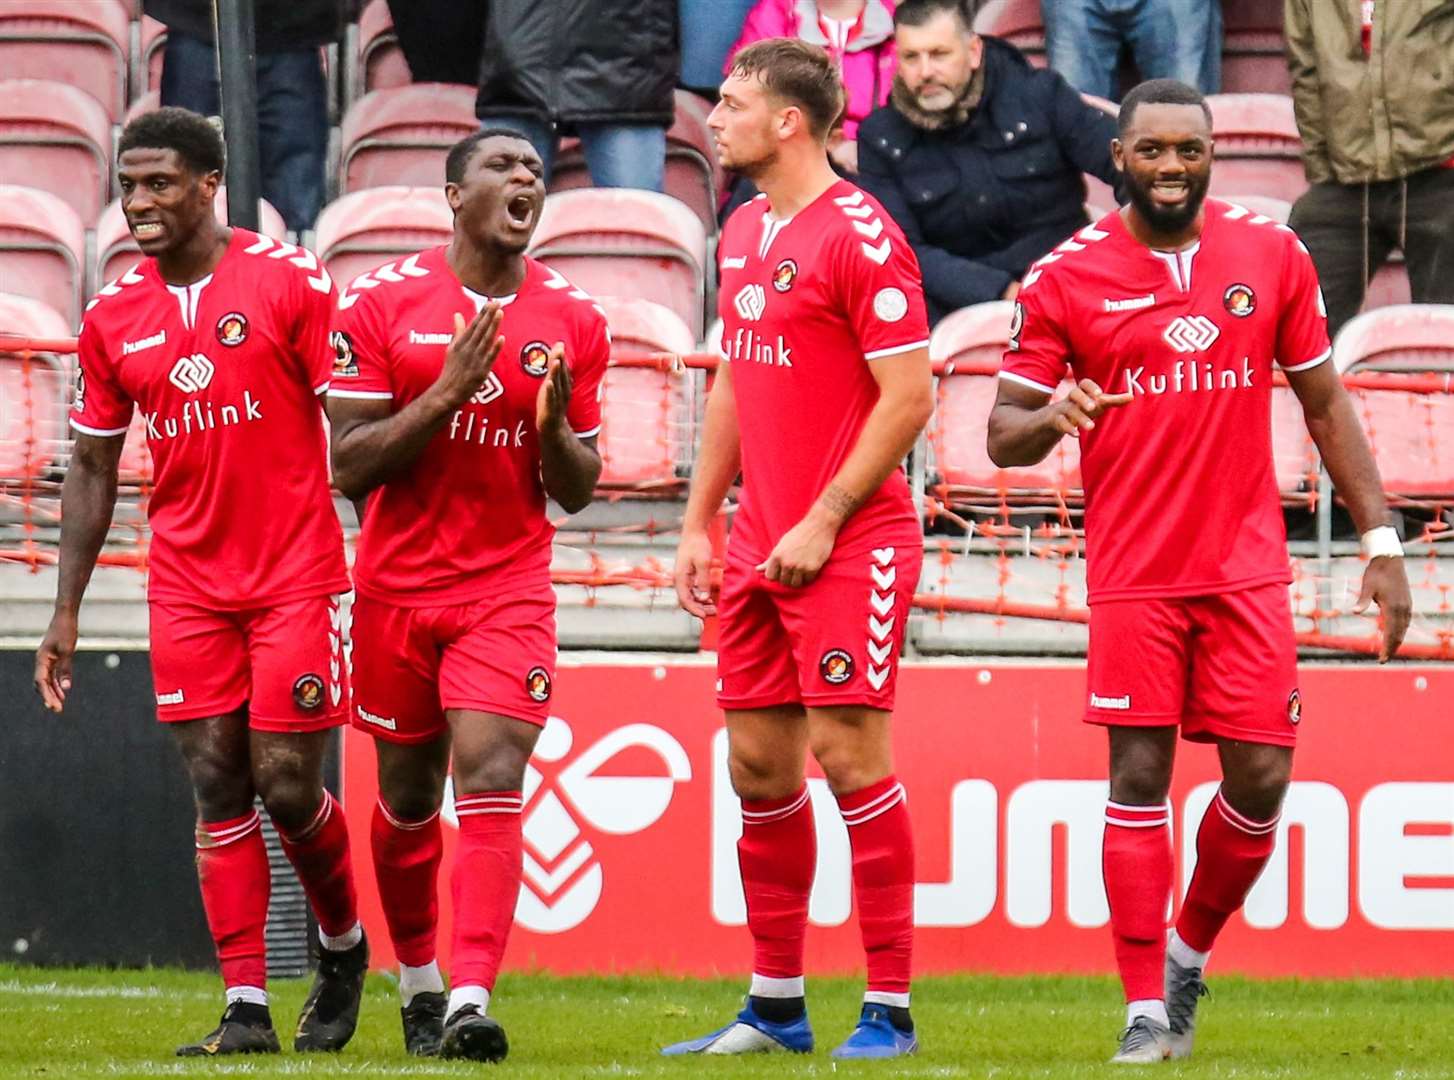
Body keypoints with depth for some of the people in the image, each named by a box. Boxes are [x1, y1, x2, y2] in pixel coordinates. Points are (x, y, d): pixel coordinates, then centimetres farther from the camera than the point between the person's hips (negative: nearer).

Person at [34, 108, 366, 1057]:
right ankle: (246, 1006, -1)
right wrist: (66, 612, 9)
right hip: (186, 582, 4)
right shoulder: (113, 316, 6)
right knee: (219, 791, -1)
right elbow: (93, 469, 13)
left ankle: (345, 947, 22)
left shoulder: (290, 282, -7)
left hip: (296, 577, -3)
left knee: (287, 789, -5)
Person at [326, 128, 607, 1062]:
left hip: (510, 591, 0)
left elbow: (577, 492, 7)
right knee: (408, 795, 12)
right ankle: (418, 982, 33)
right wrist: (447, 392, -20)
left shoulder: (574, 321, 1)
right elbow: (350, 467, -8)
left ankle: (471, 1002, -25)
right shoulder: (382, 303, -5)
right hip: (399, 589, 0)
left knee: (491, 784, -16)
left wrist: (553, 425, -15)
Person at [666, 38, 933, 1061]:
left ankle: (890, 1008, -3)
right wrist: (699, 523, 18)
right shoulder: (743, 233, 14)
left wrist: (822, 524, -16)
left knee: (848, 754, -8)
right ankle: (776, 1006, 16)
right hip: (760, 545, 8)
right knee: (758, 763, 8)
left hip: (849, 544, -8)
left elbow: (908, 398, -15)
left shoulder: (860, 235, -12)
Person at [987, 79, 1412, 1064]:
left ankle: (1189, 955, 24)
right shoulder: (1064, 278, -1)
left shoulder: (1271, 256, 4)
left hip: (1248, 569, 2)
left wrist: (1381, 541, 7)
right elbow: (1004, 435, 2)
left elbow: (1326, 402, 12)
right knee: (1139, 778, -6)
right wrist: (1051, 417, -22)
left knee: (1260, 779, -1)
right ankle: (1146, 1013, -1)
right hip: (1134, 574, -2)